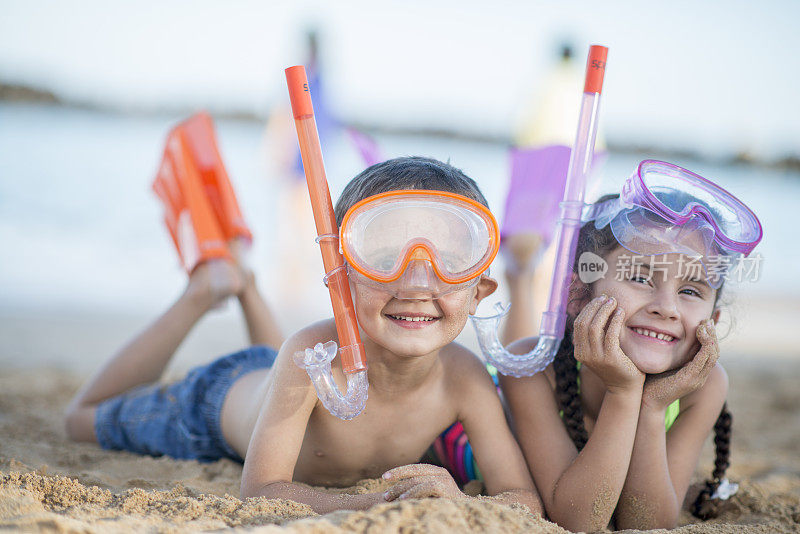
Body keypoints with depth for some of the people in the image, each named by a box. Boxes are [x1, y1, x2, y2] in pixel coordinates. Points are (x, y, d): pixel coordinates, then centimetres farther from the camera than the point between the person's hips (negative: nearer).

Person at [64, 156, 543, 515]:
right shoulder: (315, 353, -47)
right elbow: (260, 489, -43)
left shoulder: (464, 378, -37)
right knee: (87, 418, 23)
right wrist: (370, 505, -60)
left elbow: (526, 498, -37)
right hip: (226, 395, -3)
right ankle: (208, 290, 24)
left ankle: (247, 288, 50)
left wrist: (461, 507, -60)